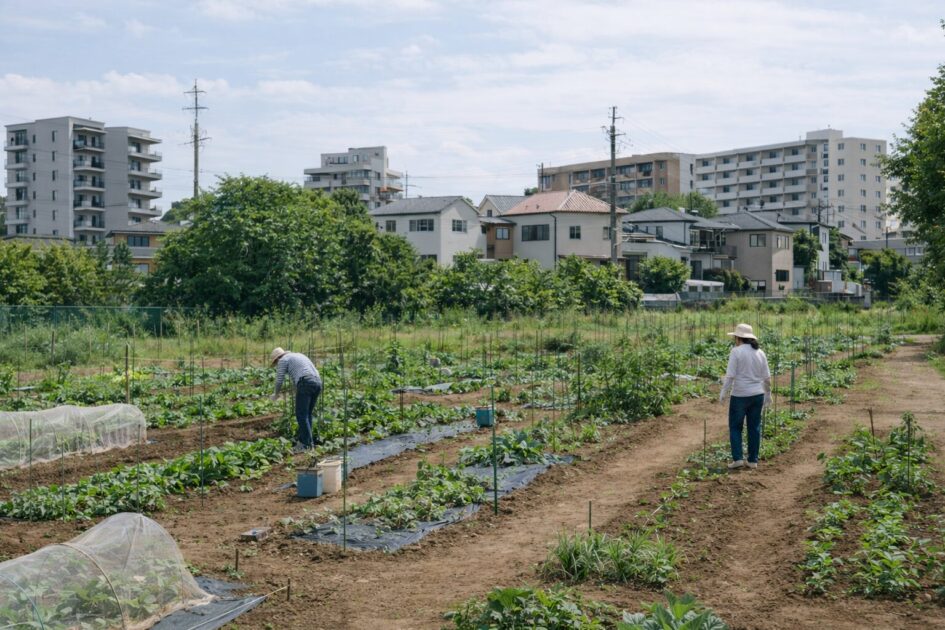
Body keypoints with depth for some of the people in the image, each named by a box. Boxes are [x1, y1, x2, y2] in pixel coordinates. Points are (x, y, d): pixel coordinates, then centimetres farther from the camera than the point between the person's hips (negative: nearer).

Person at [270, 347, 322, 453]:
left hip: (305, 384, -8)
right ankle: (302, 439, 20)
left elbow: (279, 380, 7)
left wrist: (276, 394, 26)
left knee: (301, 415, -3)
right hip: (317, 382, 8)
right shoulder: (298, 355, 32)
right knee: (307, 414, 17)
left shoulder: (283, 360, 8)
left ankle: (306, 444, -4)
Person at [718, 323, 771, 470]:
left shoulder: (736, 351, -12)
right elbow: (767, 377, 7)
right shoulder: (760, 352, 4)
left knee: (735, 427, 8)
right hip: (757, 395, 5)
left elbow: (730, 375, -16)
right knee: (754, 428, 10)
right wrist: (768, 394, 17)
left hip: (740, 396, -5)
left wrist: (723, 392, -8)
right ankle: (753, 460, 12)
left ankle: (737, 458, 0)